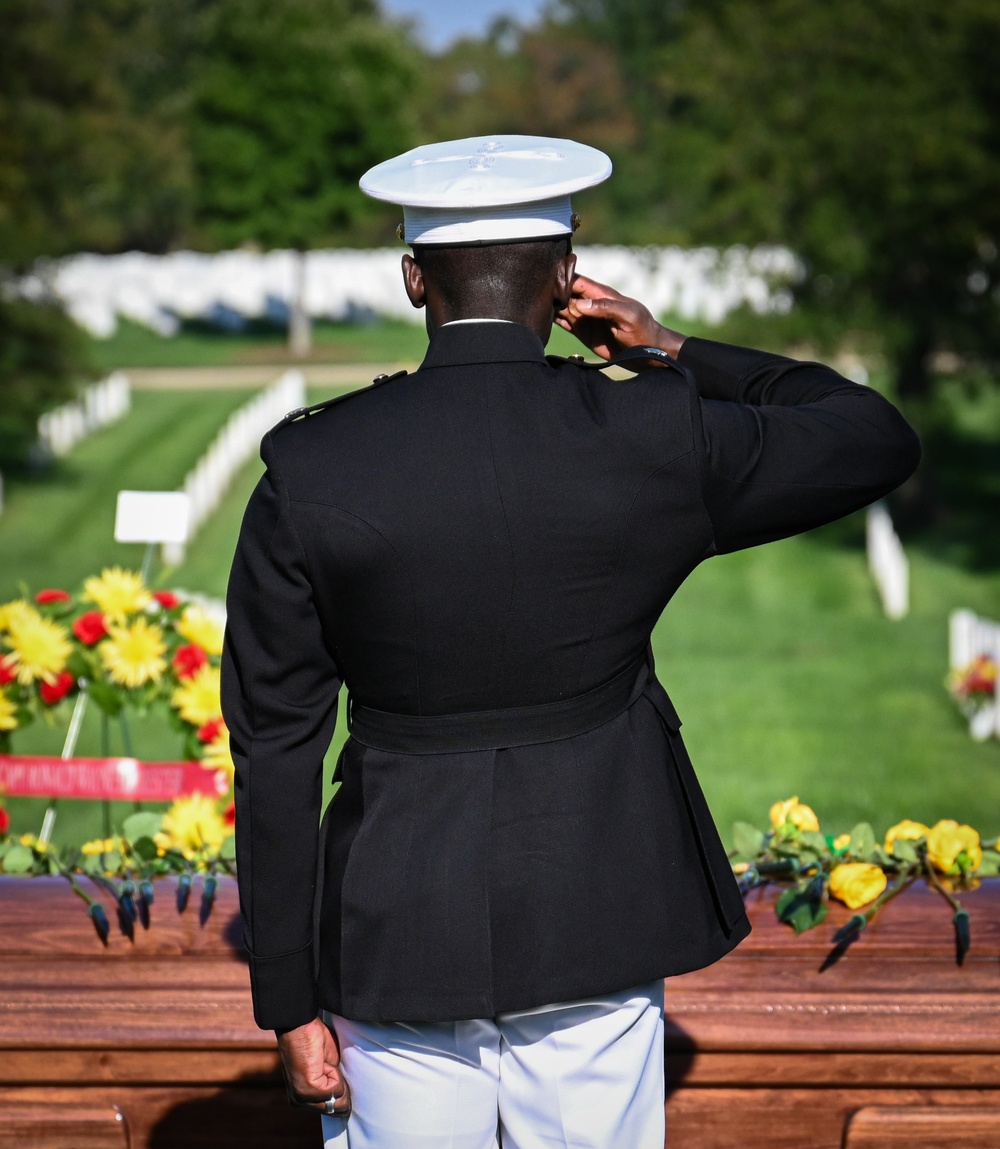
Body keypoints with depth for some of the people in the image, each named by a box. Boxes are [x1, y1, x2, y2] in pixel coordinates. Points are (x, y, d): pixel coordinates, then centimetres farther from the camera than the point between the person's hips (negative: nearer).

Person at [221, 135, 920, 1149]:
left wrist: (292, 1001, 3)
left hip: (401, 933, 0)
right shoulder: (657, 444, -9)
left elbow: (275, 752, -5)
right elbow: (878, 440, 7)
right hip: (596, 914, 0)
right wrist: (672, 359, 9)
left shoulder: (310, 473, -8)